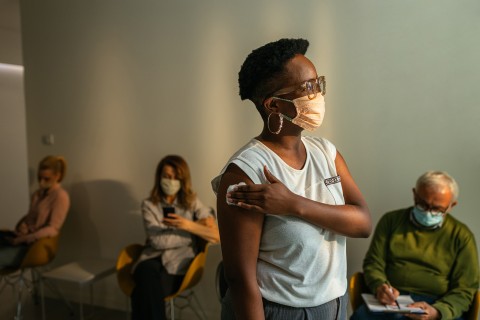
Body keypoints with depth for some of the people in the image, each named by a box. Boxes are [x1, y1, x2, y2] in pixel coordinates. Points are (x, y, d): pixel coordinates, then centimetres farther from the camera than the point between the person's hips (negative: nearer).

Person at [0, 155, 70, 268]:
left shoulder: (61, 196, -11)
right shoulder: (38, 193, 13)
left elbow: (53, 229, -16)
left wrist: (22, 239, -21)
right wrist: (21, 226, -4)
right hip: (24, 239, 8)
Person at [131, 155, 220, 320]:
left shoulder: (192, 202, 7)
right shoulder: (149, 204, 7)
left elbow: (217, 236, -3)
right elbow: (157, 241, -8)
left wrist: (188, 225, -19)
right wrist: (196, 229, -6)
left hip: (178, 263, -1)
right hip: (152, 259, 1)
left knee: (144, 291, -30)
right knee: (147, 271, -35)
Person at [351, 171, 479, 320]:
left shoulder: (462, 236, 5)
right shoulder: (391, 220, 8)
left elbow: (464, 290, 2)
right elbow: (373, 262, 7)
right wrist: (380, 286, -15)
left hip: (437, 305, 1)